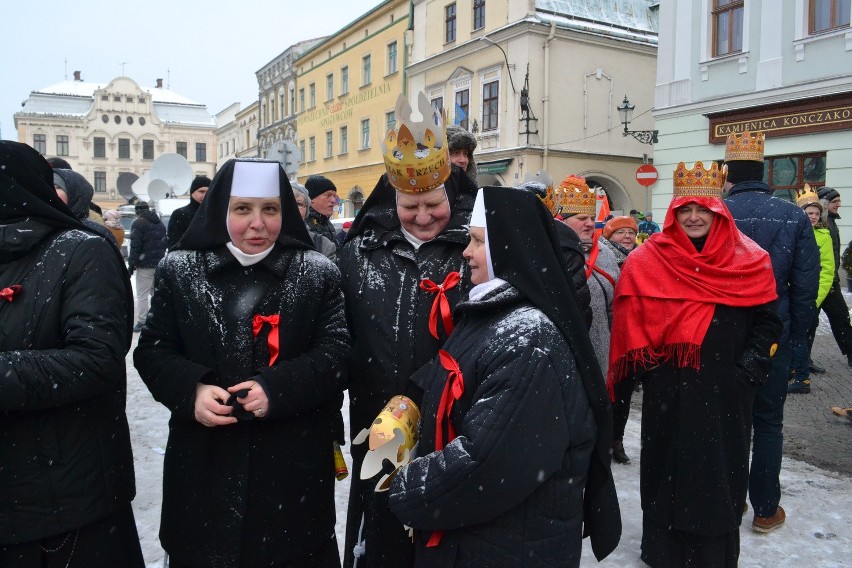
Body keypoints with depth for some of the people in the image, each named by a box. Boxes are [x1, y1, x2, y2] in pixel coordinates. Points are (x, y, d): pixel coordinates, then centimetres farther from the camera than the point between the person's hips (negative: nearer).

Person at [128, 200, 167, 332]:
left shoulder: (138, 223, -10)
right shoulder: (160, 223, 14)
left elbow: (135, 246, -15)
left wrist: (131, 264, -10)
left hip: (145, 265, -7)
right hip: (159, 264, 7)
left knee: (142, 295, -3)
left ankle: (141, 322, -2)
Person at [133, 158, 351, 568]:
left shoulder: (317, 273, 0)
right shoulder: (180, 270, 3)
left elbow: (337, 351, -5)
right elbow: (152, 350, 4)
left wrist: (277, 389, -19)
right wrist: (191, 389, -15)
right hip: (204, 459, 1)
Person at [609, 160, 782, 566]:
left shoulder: (748, 262, 0)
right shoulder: (647, 262, -3)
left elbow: (767, 322, 3)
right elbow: (631, 321, -1)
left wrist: (748, 370, -6)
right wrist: (647, 365, -8)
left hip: (725, 394, 1)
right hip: (668, 392, 0)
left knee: (721, 472, 11)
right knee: (668, 468, 12)